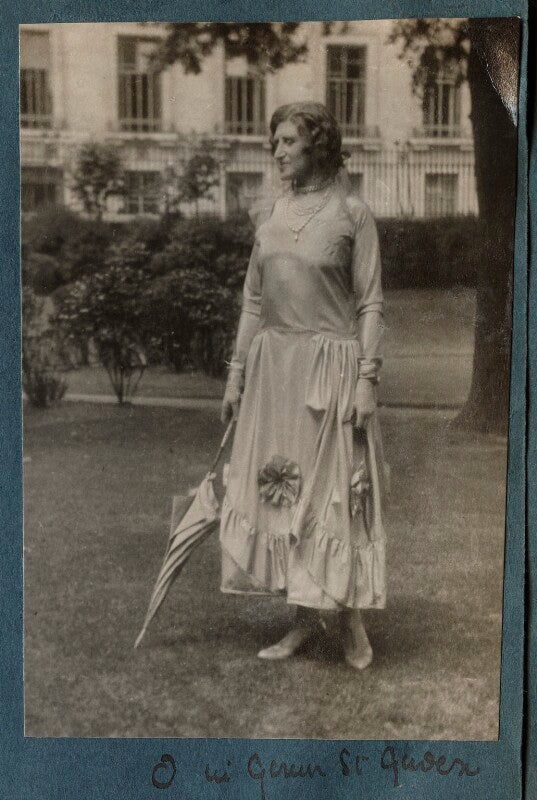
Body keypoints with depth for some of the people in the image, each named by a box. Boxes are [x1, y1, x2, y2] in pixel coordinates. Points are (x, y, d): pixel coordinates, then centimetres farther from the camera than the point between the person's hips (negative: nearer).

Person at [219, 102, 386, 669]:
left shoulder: (351, 214, -4)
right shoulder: (269, 215, 10)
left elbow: (370, 304, -6)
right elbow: (254, 299, 14)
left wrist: (366, 379, -13)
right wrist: (237, 371, 11)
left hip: (329, 364, -5)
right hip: (273, 365, 6)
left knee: (332, 488, -1)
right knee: (277, 489, 7)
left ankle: (346, 613, 17)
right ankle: (305, 617, 19)